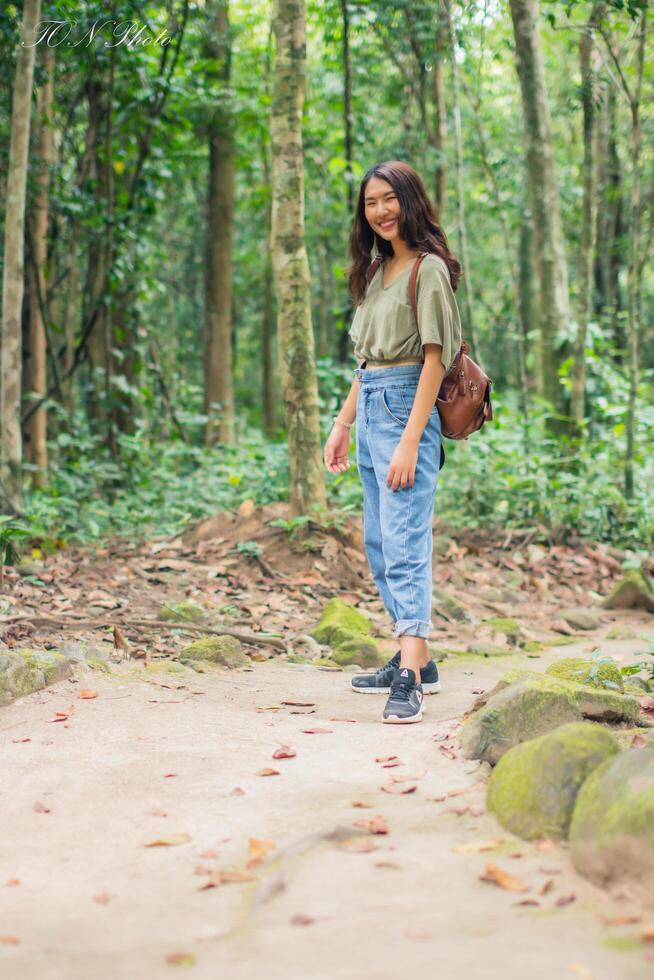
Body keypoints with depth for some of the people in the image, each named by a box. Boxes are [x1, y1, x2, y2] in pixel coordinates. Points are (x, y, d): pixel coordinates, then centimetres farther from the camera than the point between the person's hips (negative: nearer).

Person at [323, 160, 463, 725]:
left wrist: (410, 441, -21)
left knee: (405, 542, -16)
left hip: (406, 407, -9)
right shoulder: (377, 272, 17)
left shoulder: (429, 269, -9)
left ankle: (410, 681, -20)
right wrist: (343, 424, 18)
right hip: (370, 408, 9)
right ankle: (418, 662, 20)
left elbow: (434, 358, -15)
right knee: (380, 544, 12)